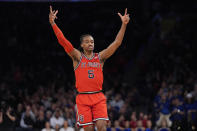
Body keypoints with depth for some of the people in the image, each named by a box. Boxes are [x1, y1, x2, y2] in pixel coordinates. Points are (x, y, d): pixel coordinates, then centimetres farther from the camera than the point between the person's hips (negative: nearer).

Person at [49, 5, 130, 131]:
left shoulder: (100, 57, 9)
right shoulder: (77, 57, 5)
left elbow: (117, 43, 2)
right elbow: (63, 41, -5)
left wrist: (124, 25, -7)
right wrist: (53, 23, -16)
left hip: (98, 97, 1)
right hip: (83, 98, -1)